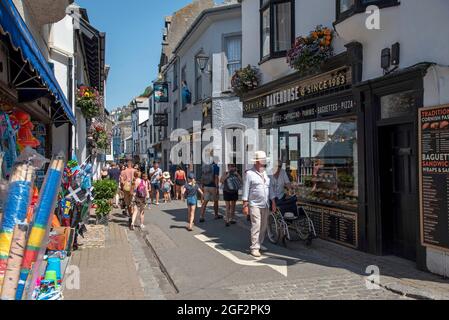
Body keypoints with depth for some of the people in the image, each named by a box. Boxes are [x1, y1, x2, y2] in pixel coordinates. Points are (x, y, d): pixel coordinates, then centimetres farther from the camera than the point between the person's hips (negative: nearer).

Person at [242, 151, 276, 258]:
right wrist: (245, 205, -10)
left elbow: (270, 189, 19)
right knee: (256, 226, -10)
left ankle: (259, 244, 25)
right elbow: (246, 190, -6)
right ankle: (254, 248, -4)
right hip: (254, 205, -6)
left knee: (264, 226, 11)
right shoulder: (250, 174, -5)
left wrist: (273, 202, 15)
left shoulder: (266, 174, 13)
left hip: (265, 205, 6)